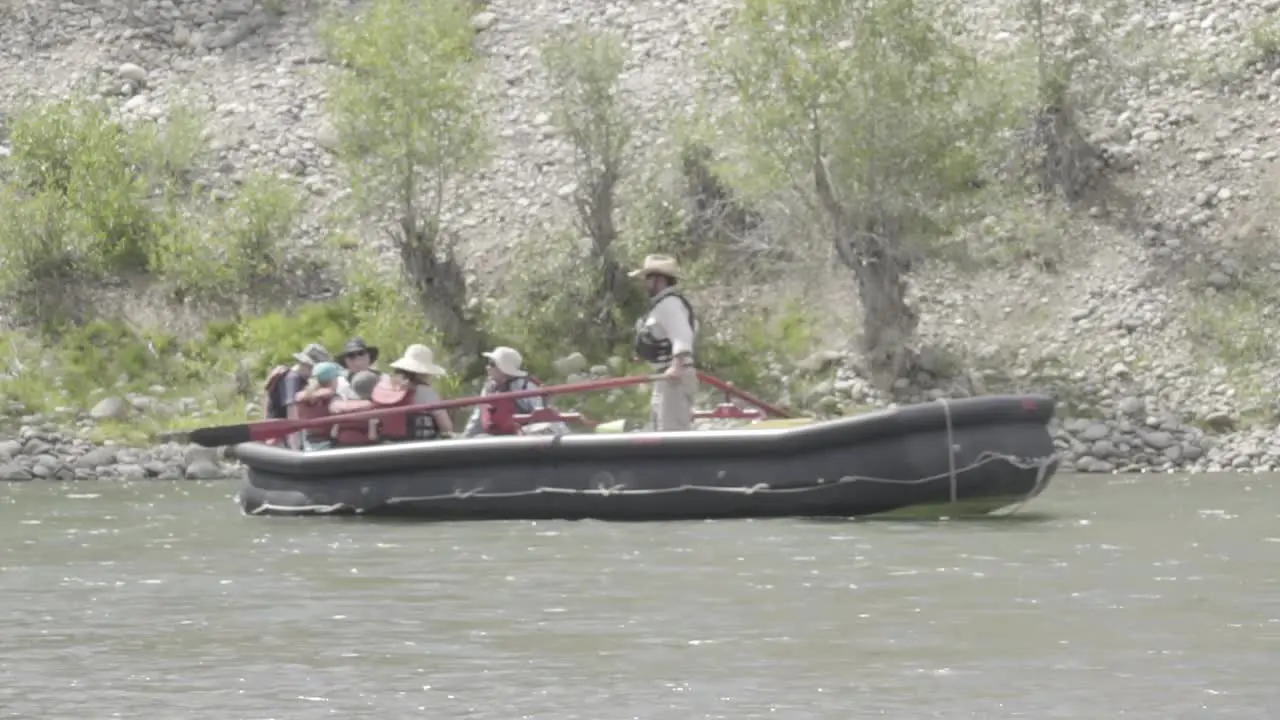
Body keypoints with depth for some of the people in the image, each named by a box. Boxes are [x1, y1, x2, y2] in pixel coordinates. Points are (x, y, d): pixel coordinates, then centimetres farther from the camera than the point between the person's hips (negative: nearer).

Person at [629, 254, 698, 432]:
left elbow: (681, 336, -29)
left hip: (675, 378, -12)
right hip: (667, 378, 12)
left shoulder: (669, 303, -15)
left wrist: (677, 365, -41)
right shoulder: (661, 304, 19)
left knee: (672, 431, -17)